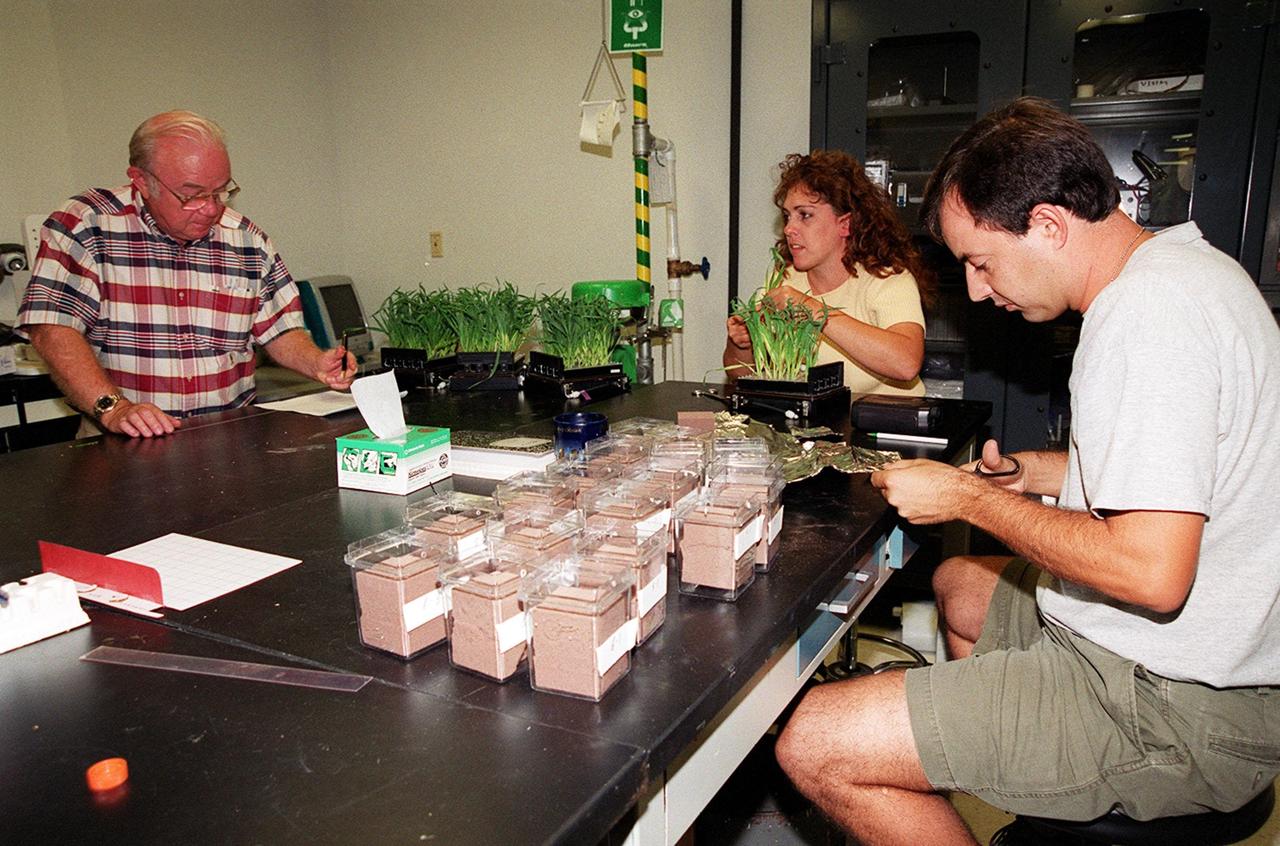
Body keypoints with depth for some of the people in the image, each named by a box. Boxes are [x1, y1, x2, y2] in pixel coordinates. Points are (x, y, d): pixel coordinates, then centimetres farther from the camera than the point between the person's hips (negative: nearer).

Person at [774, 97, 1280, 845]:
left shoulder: (1150, 311, -24)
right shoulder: (1181, 267, 10)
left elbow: (1151, 572, -30)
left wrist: (969, 498, -17)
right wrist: (1033, 473, 9)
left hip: (1172, 706, -11)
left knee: (815, 744, -19)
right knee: (960, 585, 33)